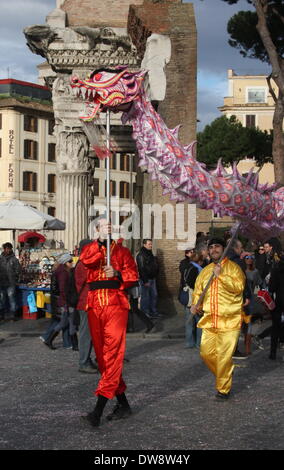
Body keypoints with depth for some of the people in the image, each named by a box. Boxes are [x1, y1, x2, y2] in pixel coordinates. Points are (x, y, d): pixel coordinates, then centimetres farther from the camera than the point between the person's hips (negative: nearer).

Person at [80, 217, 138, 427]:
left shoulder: (122, 251, 11)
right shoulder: (91, 248, 14)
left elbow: (133, 276, 3)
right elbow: (85, 259, -11)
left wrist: (117, 274, -15)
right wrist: (100, 240, -22)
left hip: (116, 305, -3)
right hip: (95, 306, 3)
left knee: (112, 354, -13)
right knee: (102, 355, 6)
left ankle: (99, 408, -19)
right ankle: (123, 404, 18)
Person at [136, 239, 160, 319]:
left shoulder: (150, 254, 15)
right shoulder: (141, 255, -14)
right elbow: (141, 269, -19)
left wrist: (155, 276, 16)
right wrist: (145, 281, -21)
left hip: (152, 278, 9)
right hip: (145, 279, -9)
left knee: (154, 295, 13)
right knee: (145, 296, -4)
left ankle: (153, 312, 22)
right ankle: (145, 313, 2)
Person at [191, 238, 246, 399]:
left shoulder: (233, 267, -2)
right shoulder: (205, 271, 16)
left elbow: (239, 287, -17)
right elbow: (198, 290, 21)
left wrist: (221, 275, -22)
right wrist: (195, 304, 2)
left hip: (229, 320, -6)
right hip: (209, 321, 6)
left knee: (224, 356, -7)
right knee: (206, 353, 5)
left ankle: (224, 388, 6)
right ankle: (225, 374, 29)